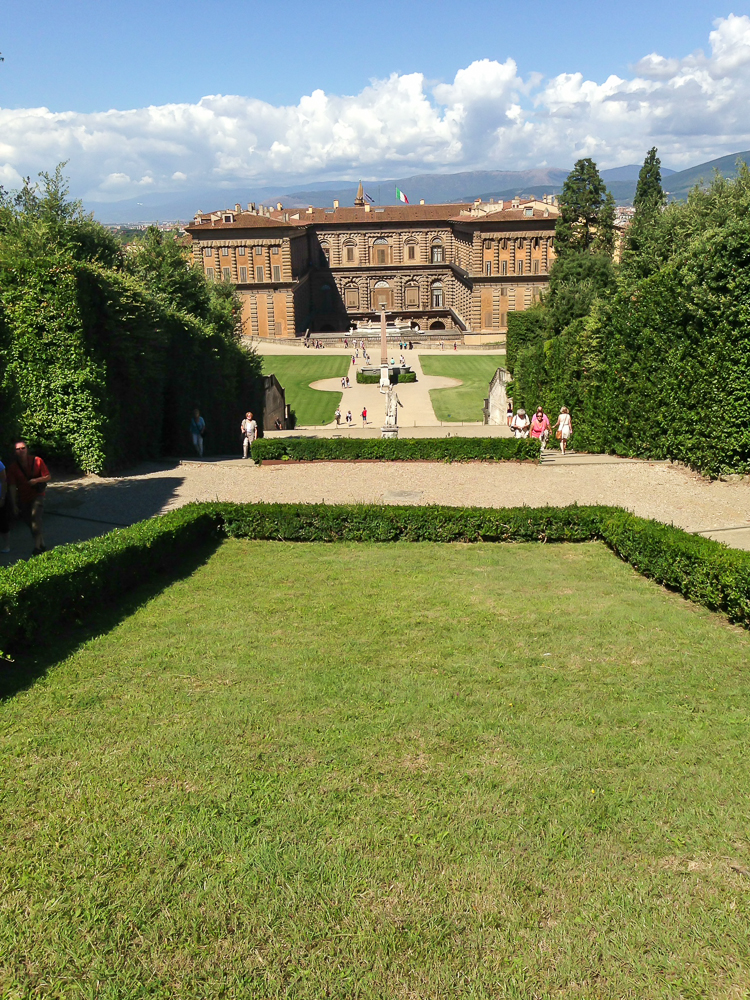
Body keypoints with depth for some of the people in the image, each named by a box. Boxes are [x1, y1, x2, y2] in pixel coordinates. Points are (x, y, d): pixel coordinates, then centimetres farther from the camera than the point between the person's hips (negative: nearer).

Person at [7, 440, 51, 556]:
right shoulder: (13, 468, -6)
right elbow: (12, 487, -6)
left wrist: (37, 480, -23)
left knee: (35, 517, -25)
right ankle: (41, 543, 30)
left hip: (37, 495, -3)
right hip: (23, 498, 3)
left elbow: (48, 477, -4)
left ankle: (37, 546, -25)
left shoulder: (37, 461, -9)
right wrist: (14, 504, -9)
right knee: (31, 524, 10)